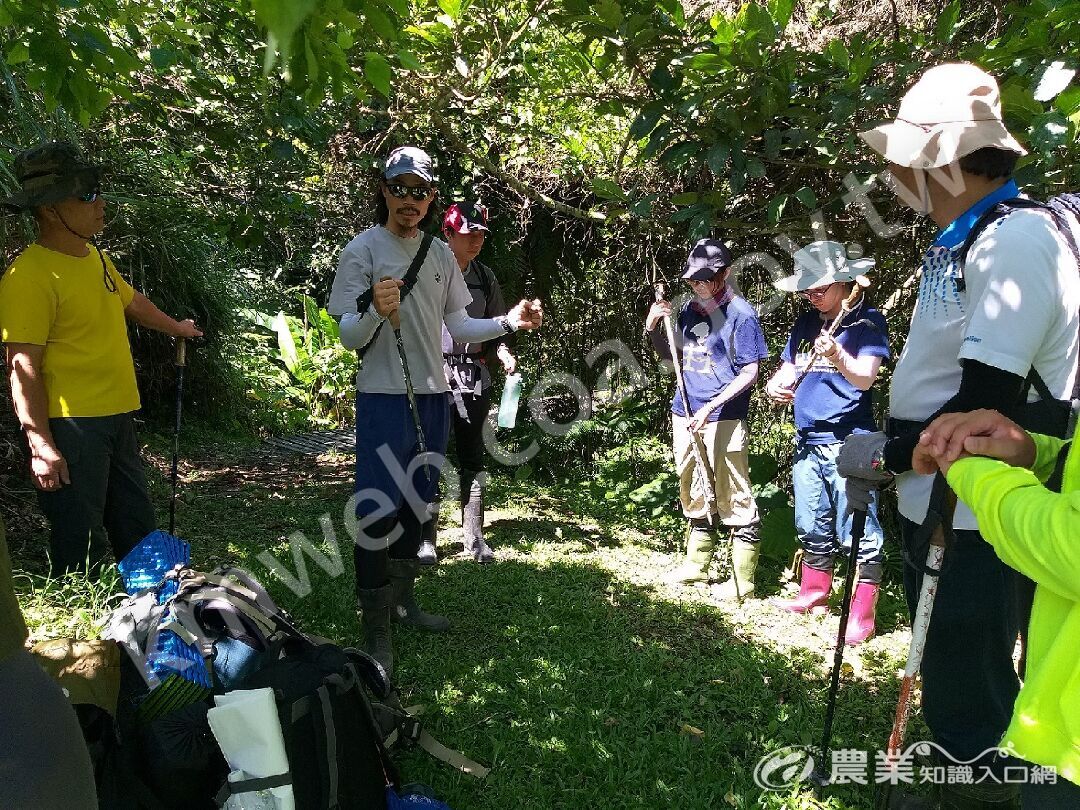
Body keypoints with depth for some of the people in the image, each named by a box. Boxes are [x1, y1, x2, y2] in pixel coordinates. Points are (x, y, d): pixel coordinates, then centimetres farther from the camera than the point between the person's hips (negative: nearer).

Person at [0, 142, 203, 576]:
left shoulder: (96, 256, 9)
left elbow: (131, 300, 29)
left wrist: (175, 327, 44)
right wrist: (39, 443, -23)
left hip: (118, 418, 9)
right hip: (71, 426, -9)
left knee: (138, 530, 18)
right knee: (80, 542, 0)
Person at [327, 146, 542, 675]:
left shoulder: (441, 254, 9)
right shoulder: (362, 250, -8)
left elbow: (457, 326, 13)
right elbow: (348, 338, -11)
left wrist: (509, 322, -1)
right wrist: (375, 312, -32)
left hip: (433, 394, 7)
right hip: (383, 397, -6)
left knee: (418, 503, 15)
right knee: (378, 510, -8)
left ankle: (403, 600, 31)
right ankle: (375, 624, 3)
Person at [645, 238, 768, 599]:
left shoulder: (740, 313, -9)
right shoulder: (689, 308, 10)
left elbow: (749, 373, -10)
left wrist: (710, 407, -19)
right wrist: (653, 329, 2)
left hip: (723, 420, -7)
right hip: (685, 415, 7)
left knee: (734, 500, 0)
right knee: (694, 496, 17)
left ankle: (742, 580, 9)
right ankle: (696, 564, 32)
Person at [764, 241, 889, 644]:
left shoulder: (867, 321, -5)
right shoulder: (804, 324, 13)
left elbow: (865, 377, -16)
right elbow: (786, 371, 14)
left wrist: (838, 358, -35)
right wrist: (776, 386, -9)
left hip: (848, 444, -7)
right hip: (807, 442, 7)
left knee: (858, 534, -4)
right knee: (812, 527, 18)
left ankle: (862, 614, 4)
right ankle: (814, 590, 34)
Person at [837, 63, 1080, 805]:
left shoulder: (1017, 241, -19)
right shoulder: (957, 244, 12)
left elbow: (987, 404, -25)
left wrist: (887, 454, -13)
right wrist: (882, 453, 7)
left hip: (976, 520, -10)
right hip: (932, 503, 10)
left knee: (972, 705, 6)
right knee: (948, 686, 25)